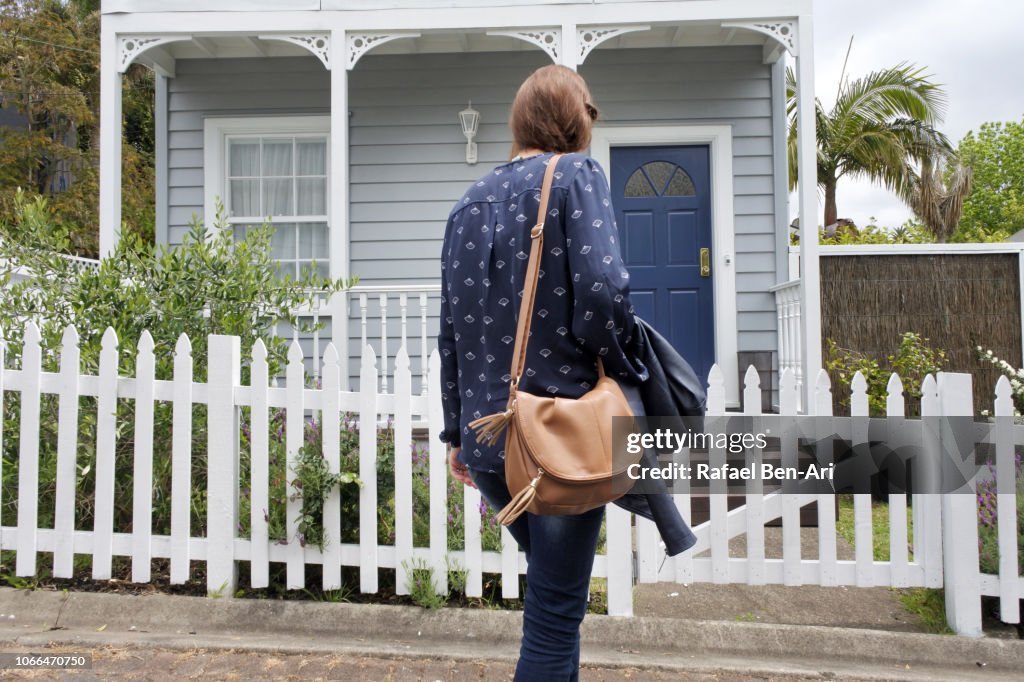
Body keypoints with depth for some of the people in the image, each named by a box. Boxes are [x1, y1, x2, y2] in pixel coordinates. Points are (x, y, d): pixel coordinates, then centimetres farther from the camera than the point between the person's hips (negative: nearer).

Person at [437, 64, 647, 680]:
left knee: (551, 582, 26)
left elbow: (452, 331, 12)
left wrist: (457, 431, 19)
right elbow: (601, 290, -20)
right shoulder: (578, 175, -3)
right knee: (556, 611, 7)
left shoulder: (471, 201, 13)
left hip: (486, 438, 6)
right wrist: (623, 369, -2)